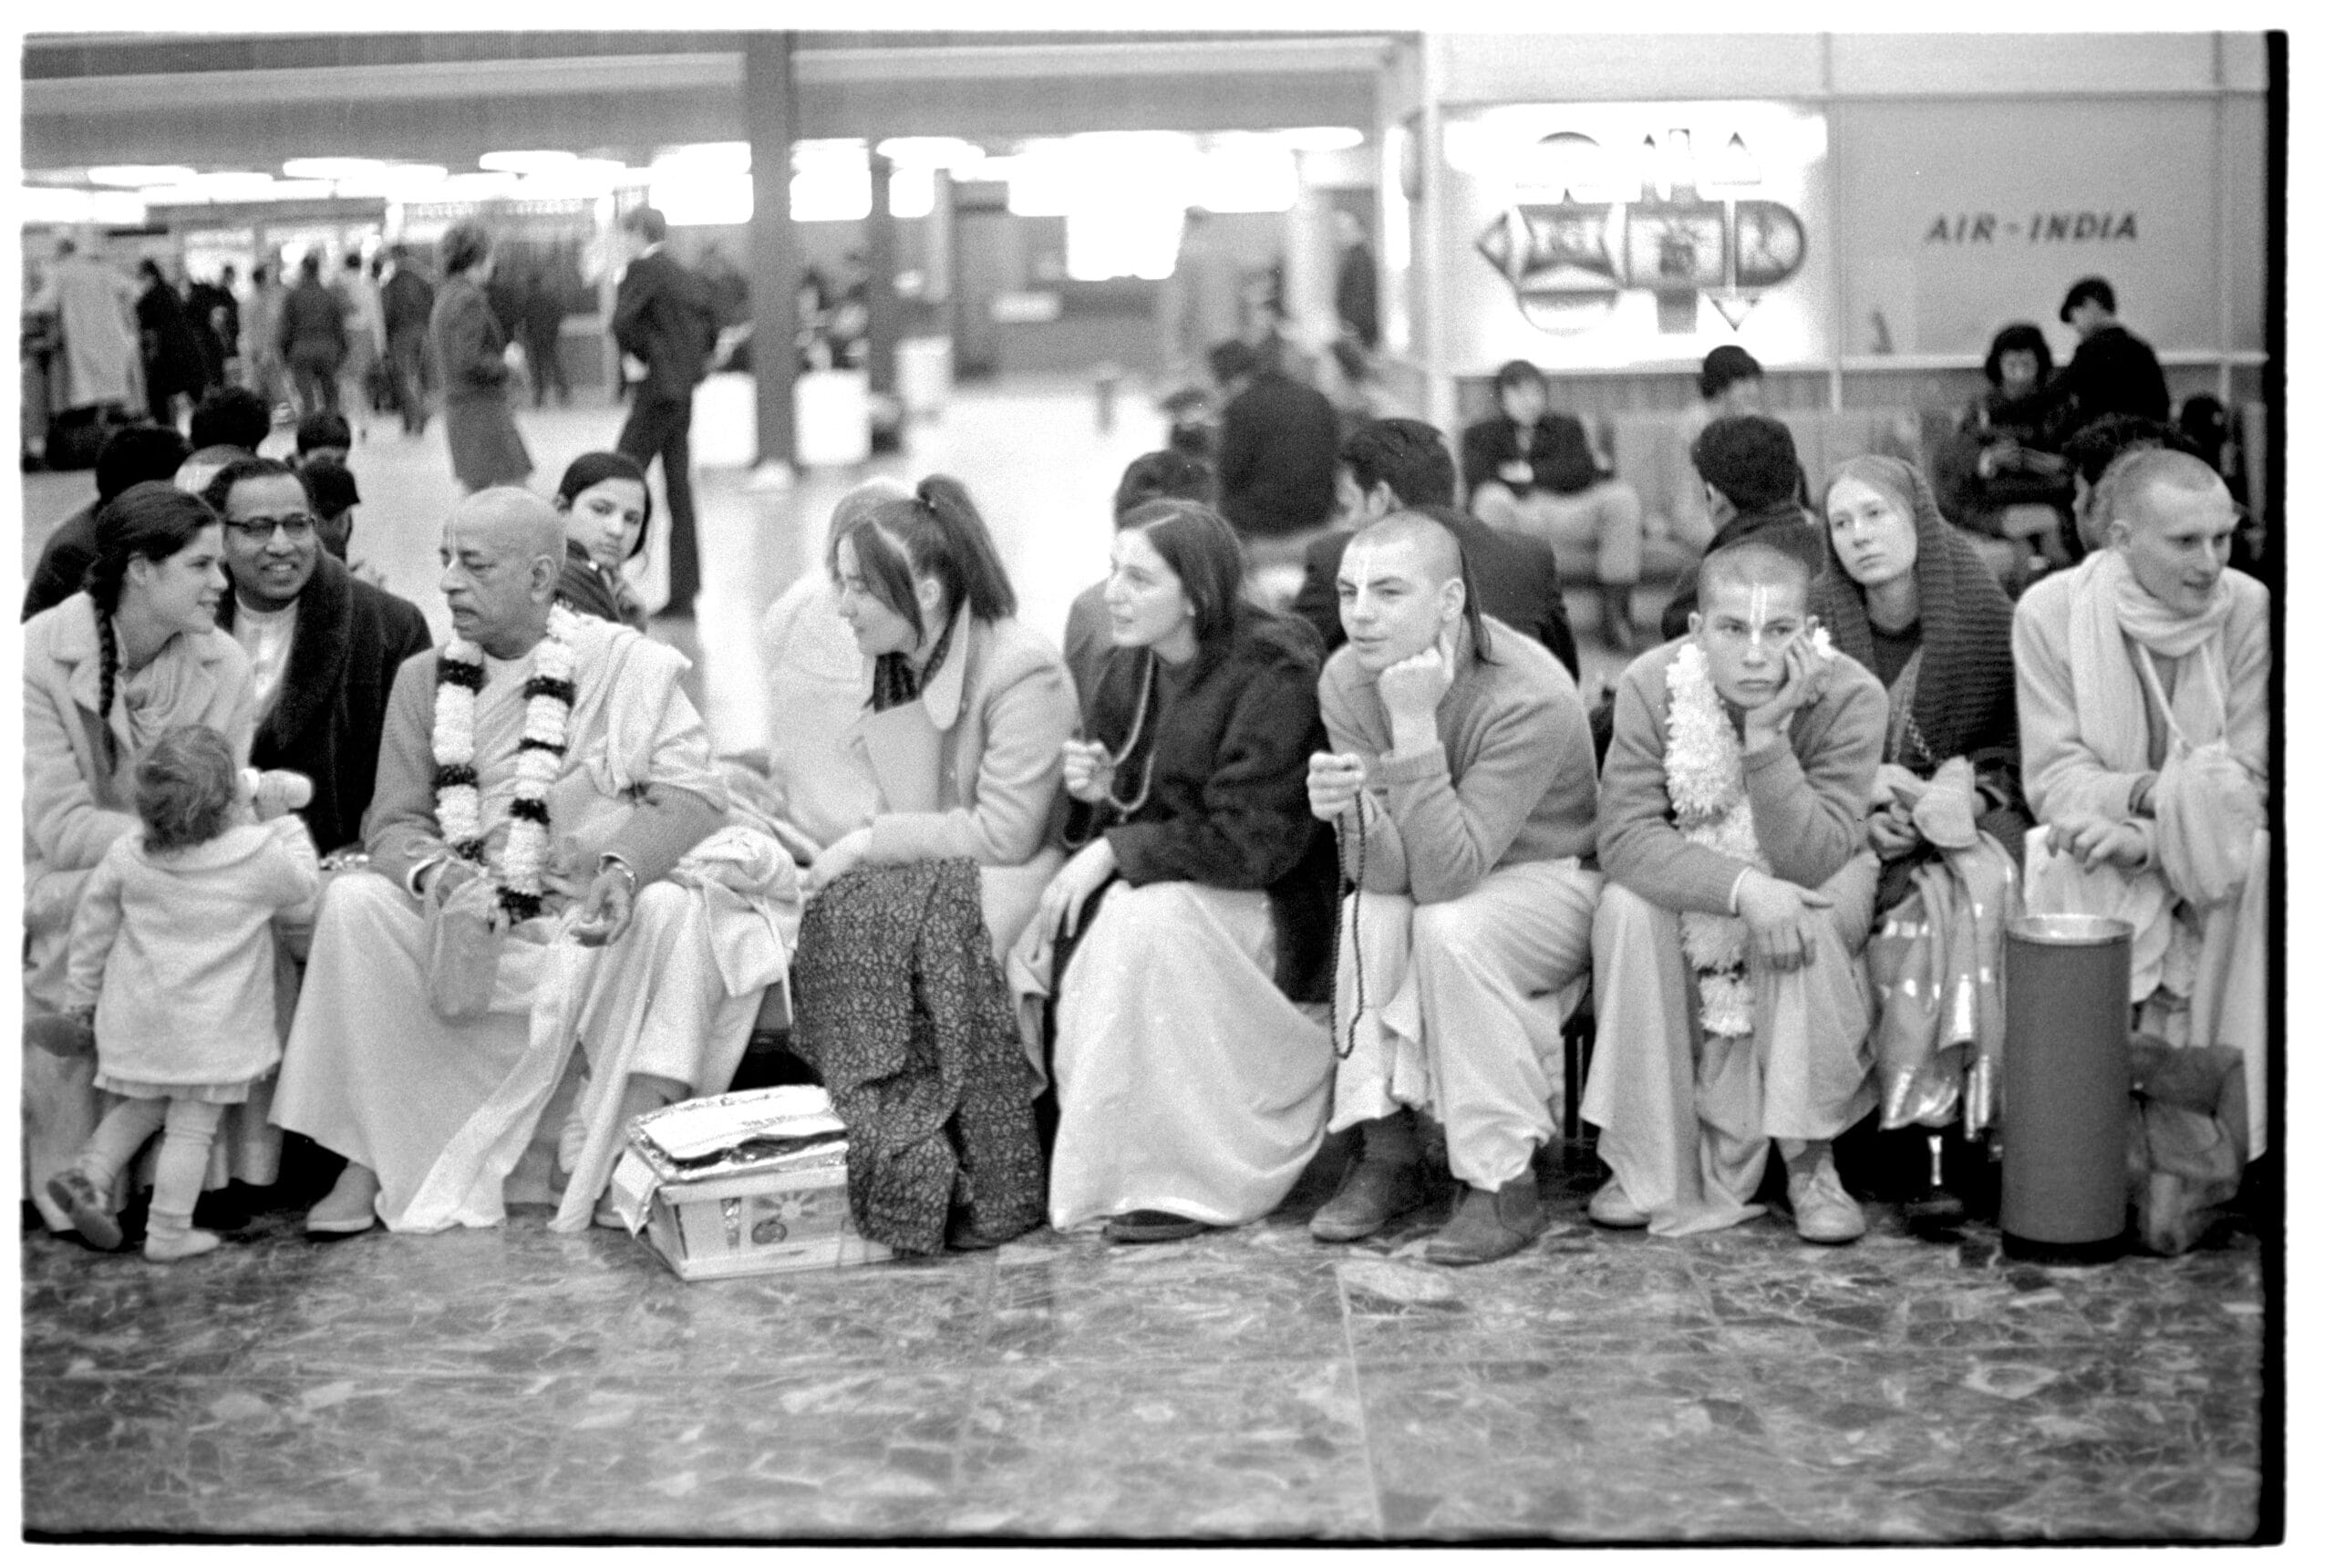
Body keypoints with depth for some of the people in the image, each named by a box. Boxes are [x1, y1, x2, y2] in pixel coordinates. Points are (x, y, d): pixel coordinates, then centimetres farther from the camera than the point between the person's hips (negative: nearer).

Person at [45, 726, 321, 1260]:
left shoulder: (126, 856, -5)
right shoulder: (260, 854, -16)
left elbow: (94, 928, 5)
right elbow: (301, 892, 4)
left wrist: (82, 993, 18)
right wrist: (289, 827, 18)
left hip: (138, 1017, 4)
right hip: (209, 1026, -4)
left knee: (143, 1105, 26)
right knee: (193, 1128, 6)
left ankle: (89, 1172, 11)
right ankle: (168, 1233, 11)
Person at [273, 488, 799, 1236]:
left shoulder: (627, 667, 0)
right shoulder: (422, 679, 10)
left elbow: (690, 796, -10)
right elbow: (396, 822, 3)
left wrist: (624, 869, -31)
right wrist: (433, 875, -22)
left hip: (593, 929, -2)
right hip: (467, 938, 3)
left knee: (670, 909, -32)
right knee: (352, 903, -22)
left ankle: (623, 1165, -28)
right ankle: (369, 1162, -16)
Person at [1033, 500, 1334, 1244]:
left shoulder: (1272, 675, -18)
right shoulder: (1128, 668, 6)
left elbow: (1248, 840, -22)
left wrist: (1115, 851, -21)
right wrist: (1095, 791, -8)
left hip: (1264, 903, -8)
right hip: (1161, 890, 8)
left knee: (1144, 916, -34)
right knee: (1045, 928, -14)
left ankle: (1182, 1178, -23)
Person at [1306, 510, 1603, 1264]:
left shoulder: (1530, 699, -30)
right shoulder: (1347, 680, -13)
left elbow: (1444, 873, -35)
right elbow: (1388, 871, -18)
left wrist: (1414, 723, -40)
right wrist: (1352, 812, -40)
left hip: (1556, 879, -5)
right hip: (1441, 869, 5)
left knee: (1448, 925, -32)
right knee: (1368, 912, -26)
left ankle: (1504, 1184, -21)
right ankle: (1386, 1153, -14)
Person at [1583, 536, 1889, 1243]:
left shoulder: (1852, 697, -25)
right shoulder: (1652, 686, -21)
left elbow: (1811, 862, -31)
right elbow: (1624, 836, -28)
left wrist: (1766, 737, -41)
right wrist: (1742, 887, -42)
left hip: (1811, 888, -1)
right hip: (1685, 882, 1)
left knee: (1813, 920, -34)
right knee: (1626, 909, -30)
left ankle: (1810, 1161, -17)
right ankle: (1653, 1164, -16)